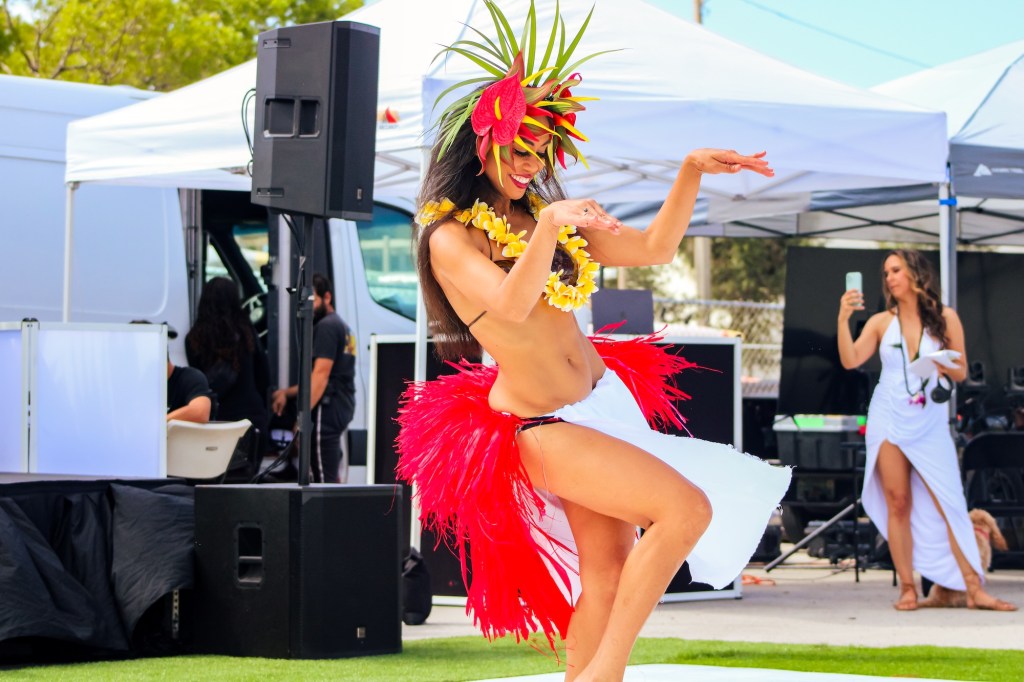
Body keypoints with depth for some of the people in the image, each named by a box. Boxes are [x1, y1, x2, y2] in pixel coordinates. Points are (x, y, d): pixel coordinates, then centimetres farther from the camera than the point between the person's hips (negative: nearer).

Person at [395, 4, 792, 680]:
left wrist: (692, 171, 3)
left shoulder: (543, 214, 14)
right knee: (686, 509, -19)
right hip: (542, 426, -8)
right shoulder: (450, 237, -9)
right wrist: (550, 226, -37)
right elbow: (511, 305, -27)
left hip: (604, 397, 8)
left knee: (609, 573, 1)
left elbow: (655, 248, 14)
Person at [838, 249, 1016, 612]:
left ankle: (974, 589, -8)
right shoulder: (881, 322, 6)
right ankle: (907, 589, 2)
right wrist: (843, 318, -15)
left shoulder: (945, 318, 3)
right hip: (889, 421, 1)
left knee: (949, 503, -7)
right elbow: (850, 360, -5)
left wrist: (946, 367, -15)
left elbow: (962, 372, 7)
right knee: (898, 504, -2)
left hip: (930, 424, -1)